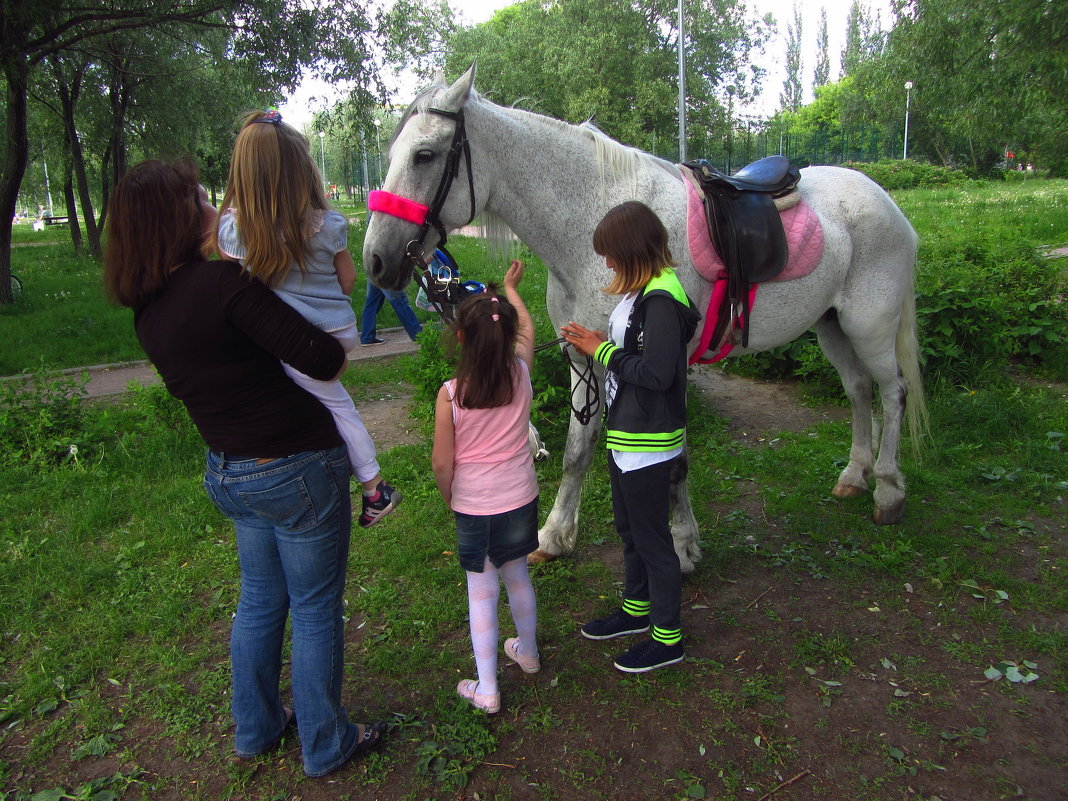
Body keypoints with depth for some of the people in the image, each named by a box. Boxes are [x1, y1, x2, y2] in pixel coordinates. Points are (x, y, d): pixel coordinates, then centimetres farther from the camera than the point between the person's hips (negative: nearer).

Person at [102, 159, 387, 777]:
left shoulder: (149, 313, 1)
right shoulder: (224, 283, -24)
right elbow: (322, 360, -25)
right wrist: (338, 352, -2)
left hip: (228, 473, 8)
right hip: (298, 471, -7)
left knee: (260, 600, 26)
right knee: (316, 610, 11)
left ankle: (255, 729, 44)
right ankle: (326, 745, 30)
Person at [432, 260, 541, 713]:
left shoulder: (450, 394, -20)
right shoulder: (521, 374, -10)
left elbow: (442, 463, -14)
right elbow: (527, 330, 12)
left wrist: (448, 497, 6)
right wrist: (510, 288, 27)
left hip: (473, 509, -3)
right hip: (521, 500, 4)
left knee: (481, 594, 9)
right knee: (518, 578, 23)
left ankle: (486, 689, 19)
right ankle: (527, 651, 45)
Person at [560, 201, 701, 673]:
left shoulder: (662, 300, -22)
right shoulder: (641, 292, 8)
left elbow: (656, 372, -28)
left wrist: (602, 350, -17)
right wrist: (594, 345, 0)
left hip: (649, 443, -10)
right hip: (625, 435, 10)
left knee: (651, 538, 5)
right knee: (629, 528, 24)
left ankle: (667, 638, 23)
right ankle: (637, 609, 44)